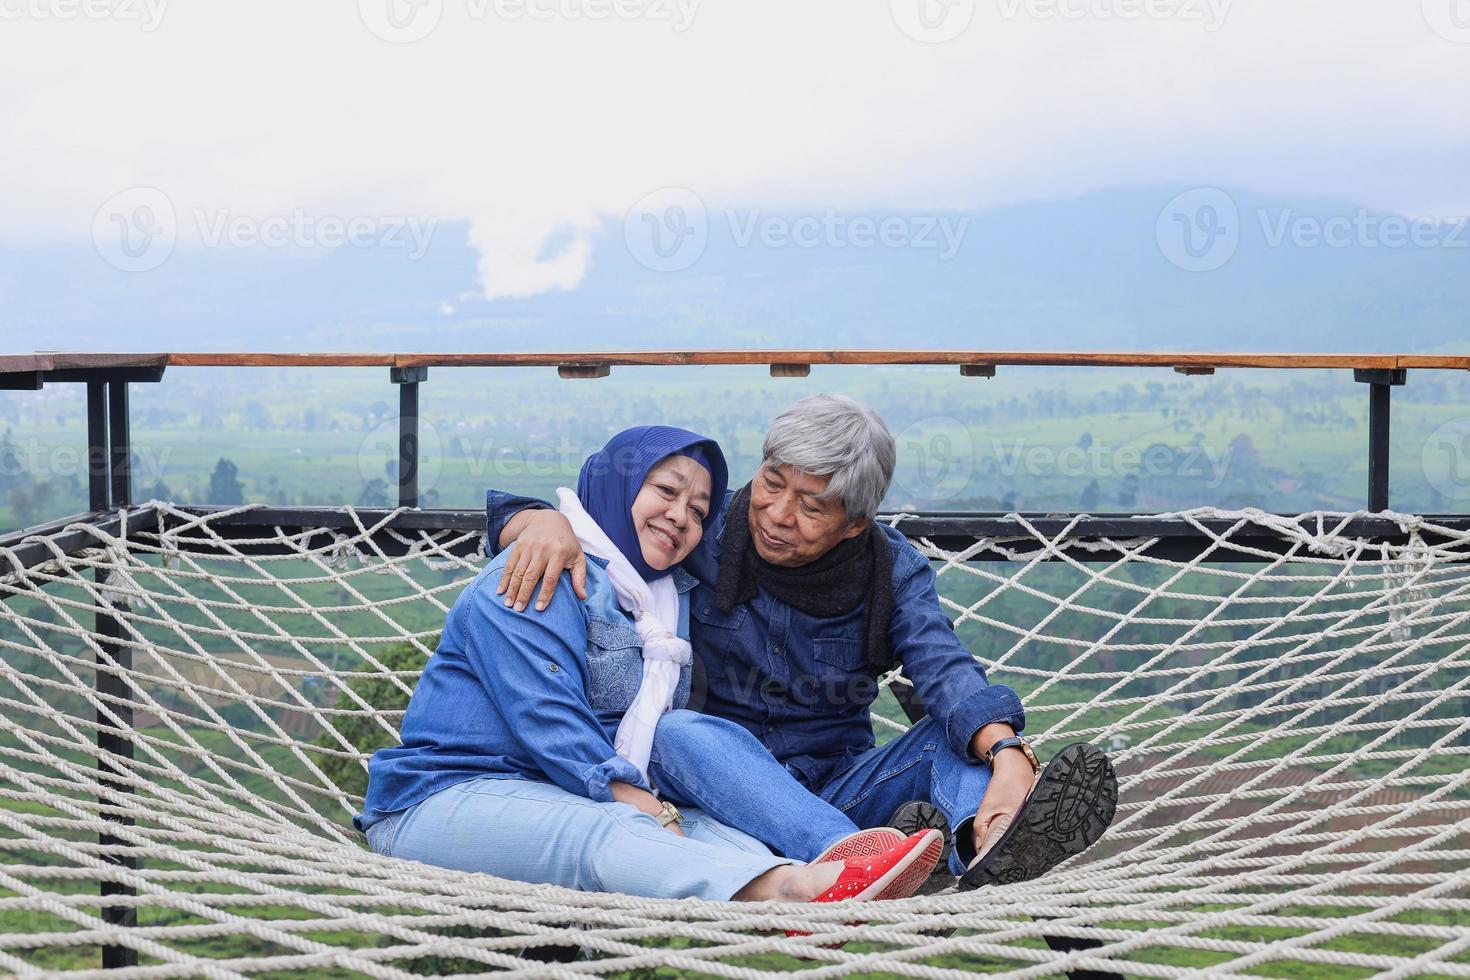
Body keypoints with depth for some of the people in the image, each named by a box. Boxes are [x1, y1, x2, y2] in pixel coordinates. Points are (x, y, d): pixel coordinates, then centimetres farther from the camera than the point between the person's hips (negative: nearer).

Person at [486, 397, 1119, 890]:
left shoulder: (892, 569, -1)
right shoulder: (706, 532, -4)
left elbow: (946, 671, -20)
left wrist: (1007, 755, -41)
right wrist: (549, 523, -26)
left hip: (841, 783, 2)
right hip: (723, 786, -1)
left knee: (961, 729, -22)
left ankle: (987, 851, -57)